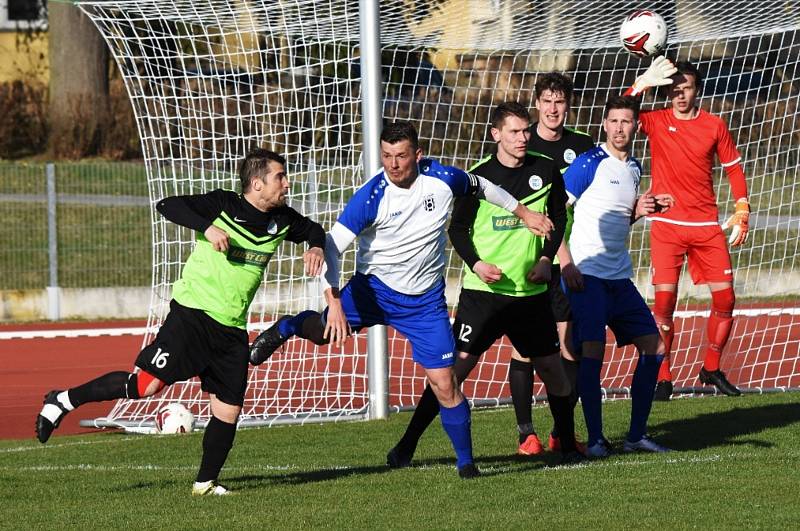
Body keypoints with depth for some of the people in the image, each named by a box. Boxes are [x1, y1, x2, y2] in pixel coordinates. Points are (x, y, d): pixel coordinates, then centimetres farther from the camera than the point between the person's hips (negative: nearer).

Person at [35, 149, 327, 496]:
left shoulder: (281, 220, 7)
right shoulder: (223, 205, -10)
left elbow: (313, 230, 26)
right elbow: (167, 206, -17)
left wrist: (316, 247, 4)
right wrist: (208, 228, -28)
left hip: (232, 330, 6)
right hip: (193, 314, -6)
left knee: (228, 410, 1)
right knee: (147, 385, -14)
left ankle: (205, 483, 15)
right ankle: (64, 401, 0)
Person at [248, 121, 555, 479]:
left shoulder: (442, 180, -11)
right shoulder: (372, 197, -21)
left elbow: (480, 187, 12)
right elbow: (331, 246, -24)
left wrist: (523, 213, 23)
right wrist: (334, 300, -35)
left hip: (425, 300, 1)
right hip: (373, 288, -1)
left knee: (444, 383, -5)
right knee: (323, 331, -18)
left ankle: (466, 462, 12)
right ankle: (285, 328, 20)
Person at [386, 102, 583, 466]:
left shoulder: (546, 170, 1)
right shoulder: (478, 175, -6)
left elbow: (559, 218, 15)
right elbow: (458, 228, 2)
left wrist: (546, 258, 0)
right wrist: (476, 264, -14)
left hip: (531, 290, 3)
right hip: (483, 290, -3)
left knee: (552, 368, 3)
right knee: (456, 367, -9)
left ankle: (568, 445, 21)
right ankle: (406, 446, -4)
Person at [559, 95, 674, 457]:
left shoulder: (634, 168, 14)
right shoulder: (590, 163, -8)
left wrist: (640, 210, 5)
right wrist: (566, 264, -17)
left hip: (619, 277, 8)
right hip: (587, 274, -8)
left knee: (652, 346, 3)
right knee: (592, 351, -13)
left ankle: (637, 435, 10)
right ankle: (595, 439, -6)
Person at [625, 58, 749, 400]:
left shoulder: (714, 126, 5)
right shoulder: (655, 122, 1)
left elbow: (734, 168, 13)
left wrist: (742, 212, 5)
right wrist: (643, 83, -22)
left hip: (707, 226, 2)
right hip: (666, 225, -2)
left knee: (725, 298, 0)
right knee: (664, 300, -10)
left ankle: (712, 369, 18)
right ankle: (662, 378, -2)